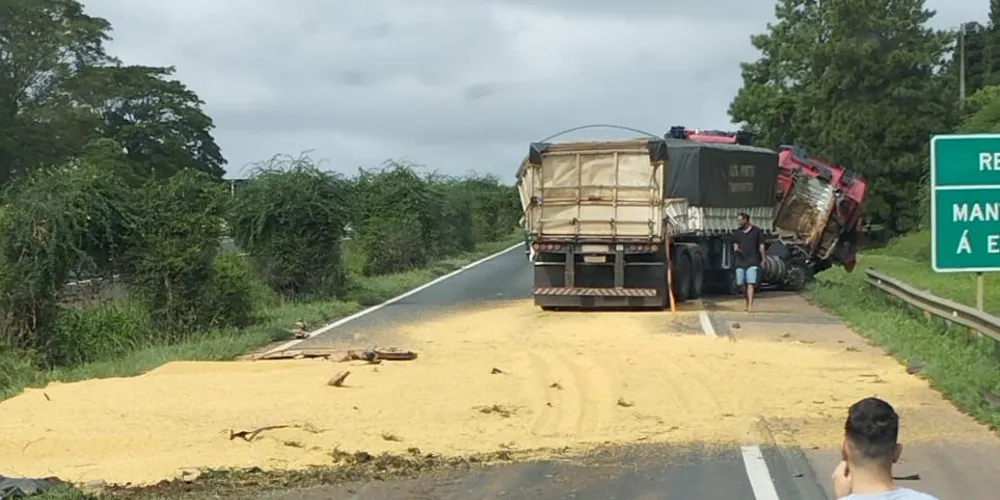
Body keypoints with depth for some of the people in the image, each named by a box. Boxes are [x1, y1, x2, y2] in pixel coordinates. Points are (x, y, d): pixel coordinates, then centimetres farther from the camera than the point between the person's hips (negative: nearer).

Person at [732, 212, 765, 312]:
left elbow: (761, 246, 4)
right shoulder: (737, 232, 10)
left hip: (753, 262, -4)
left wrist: (763, 260, 1)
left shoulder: (757, 231, 2)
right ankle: (748, 304, 20)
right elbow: (735, 245, 12)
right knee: (741, 284, 6)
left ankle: (750, 306, -20)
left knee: (751, 284, -14)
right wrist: (736, 248, -12)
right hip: (741, 261, 4)